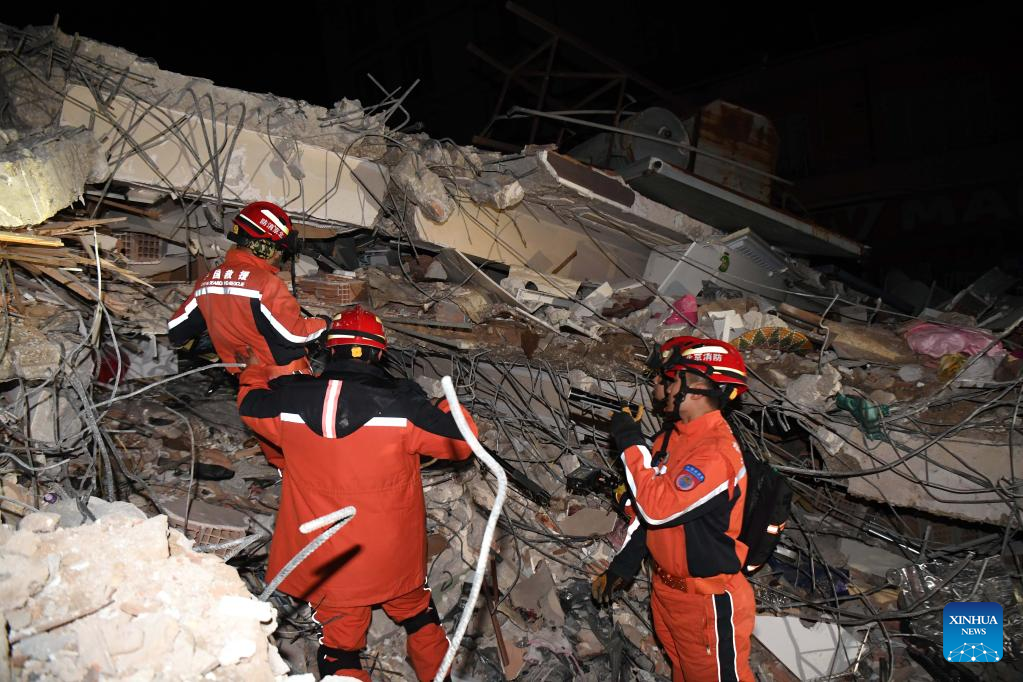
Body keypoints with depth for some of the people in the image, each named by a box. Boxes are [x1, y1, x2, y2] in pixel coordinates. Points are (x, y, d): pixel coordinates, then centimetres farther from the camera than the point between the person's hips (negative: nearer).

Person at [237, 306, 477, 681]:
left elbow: (250, 403, 10)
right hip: (394, 557, 0)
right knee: (416, 613, 27)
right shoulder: (401, 403, -21)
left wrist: (252, 377, 32)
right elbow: (461, 439, -9)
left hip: (326, 563, 0)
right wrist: (448, 408, 12)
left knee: (338, 640, 18)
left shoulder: (291, 400, -13)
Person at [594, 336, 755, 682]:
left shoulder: (717, 451, -26)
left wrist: (631, 444, -23)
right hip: (666, 589, 9)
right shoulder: (672, 436, 2)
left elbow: (658, 507, -31)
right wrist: (623, 565, 12)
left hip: (708, 600, -8)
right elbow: (646, 511, 11)